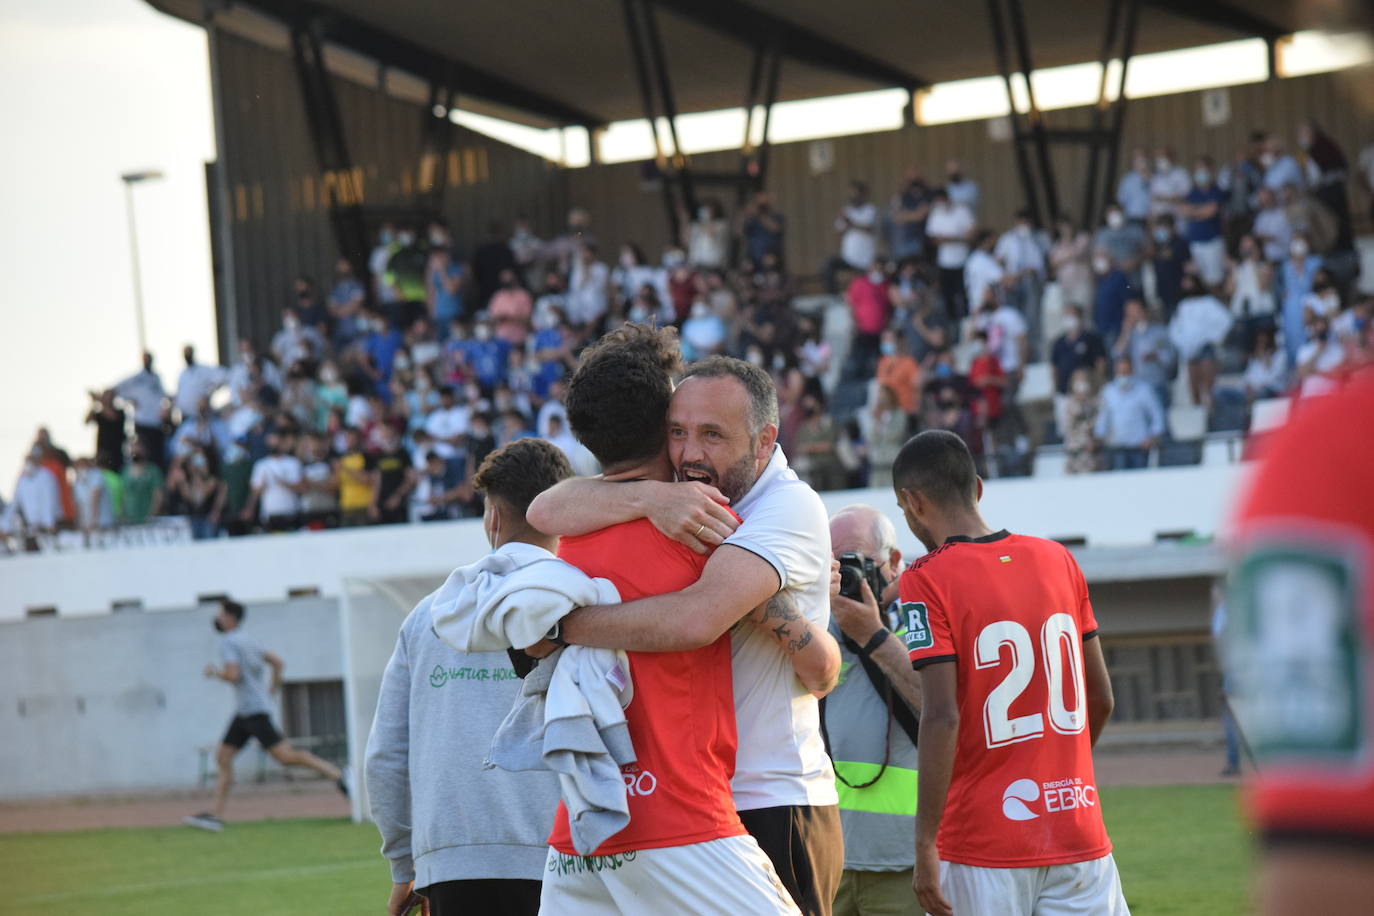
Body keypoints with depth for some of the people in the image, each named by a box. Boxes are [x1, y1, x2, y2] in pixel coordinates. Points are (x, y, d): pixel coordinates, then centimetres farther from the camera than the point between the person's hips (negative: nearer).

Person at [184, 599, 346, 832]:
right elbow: (278, 663, 21)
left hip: (253, 709, -10)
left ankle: (333, 773, -14)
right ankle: (216, 815, 3)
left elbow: (233, 674, -23)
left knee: (284, 755, -13)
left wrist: (214, 672, -5)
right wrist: (271, 692, 25)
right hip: (245, 710, 10)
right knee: (223, 757, 6)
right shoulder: (246, 640, 18)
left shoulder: (226, 643, -10)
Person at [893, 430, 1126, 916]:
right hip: (1079, 836, 5)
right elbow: (1101, 700, 14)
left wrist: (924, 846, -13)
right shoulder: (1057, 560, 9)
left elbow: (941, 717, -15)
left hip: (984, 847, -4)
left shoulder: (928, 581, -7)